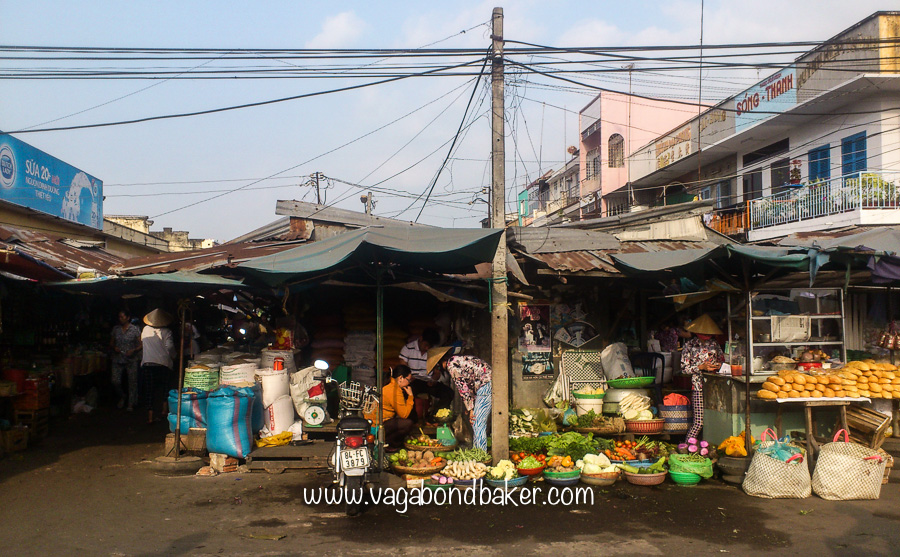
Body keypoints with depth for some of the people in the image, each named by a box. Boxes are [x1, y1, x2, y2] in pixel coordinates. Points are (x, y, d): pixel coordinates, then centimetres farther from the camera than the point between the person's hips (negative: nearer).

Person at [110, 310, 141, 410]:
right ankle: (122, 397, 25)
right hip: (118, 360, 3)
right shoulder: (115, 329, 8)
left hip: (131, 360, -3)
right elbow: (111, 343, 17)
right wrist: (114, 348, -5)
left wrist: (133, 350, -19)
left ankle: (131, 403, 14)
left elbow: (141, 345, -2)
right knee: (115, 381, -3)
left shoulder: (135, 329, -3)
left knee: (132, 381, 1)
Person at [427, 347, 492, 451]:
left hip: (486, 386, -10)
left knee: (478, 424, -7)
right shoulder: (457, 360, 20)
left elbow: (463, 388, -11)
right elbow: (468, 386, 23)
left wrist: (470, 409, -4)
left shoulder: (452, 365, -9)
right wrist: (470, 408, 22)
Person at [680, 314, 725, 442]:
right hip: (698, 386, -4)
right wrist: (702, 367, -13)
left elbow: (722, 360, 23)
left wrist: (719, 365, 0)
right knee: (699, 422, -9)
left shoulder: (714, 344, 15)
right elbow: (684, 368, 0)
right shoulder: (690, 345, 4)